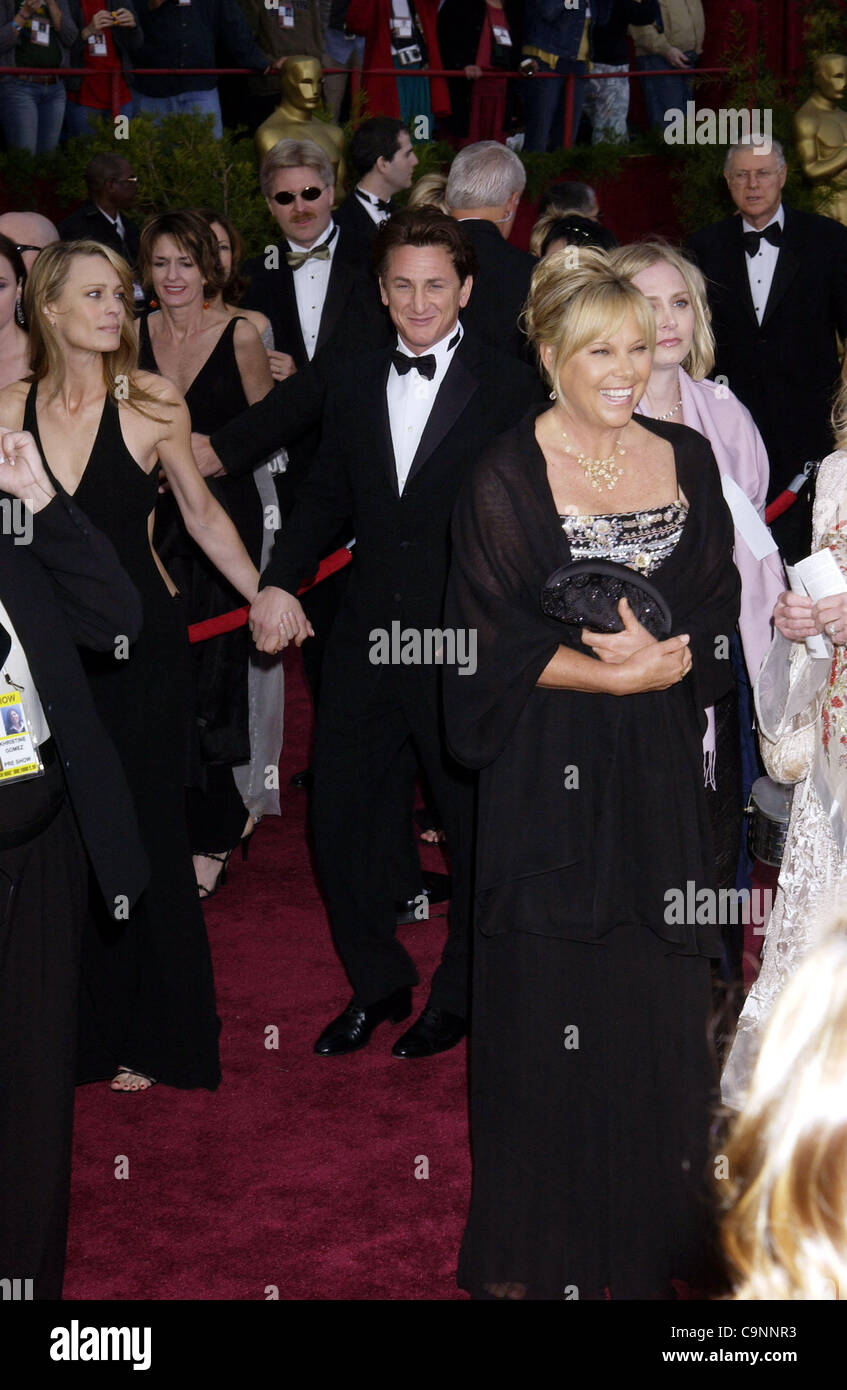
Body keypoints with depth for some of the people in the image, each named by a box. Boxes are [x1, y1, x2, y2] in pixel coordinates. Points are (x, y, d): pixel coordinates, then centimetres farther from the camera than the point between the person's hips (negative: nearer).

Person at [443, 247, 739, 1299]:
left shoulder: (687, 460, 7)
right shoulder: (505, 477, -6)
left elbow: (719, 617, 5)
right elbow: (492, 646, -8)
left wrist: (659, 653, -14)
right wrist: (616, 672, -16)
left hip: (662, 777, 4)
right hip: (549, 772, -4)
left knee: (660, 1004, 9)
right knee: (546, 1005, 3)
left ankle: (654, 1234, 25)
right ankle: (538, 1250, 18)